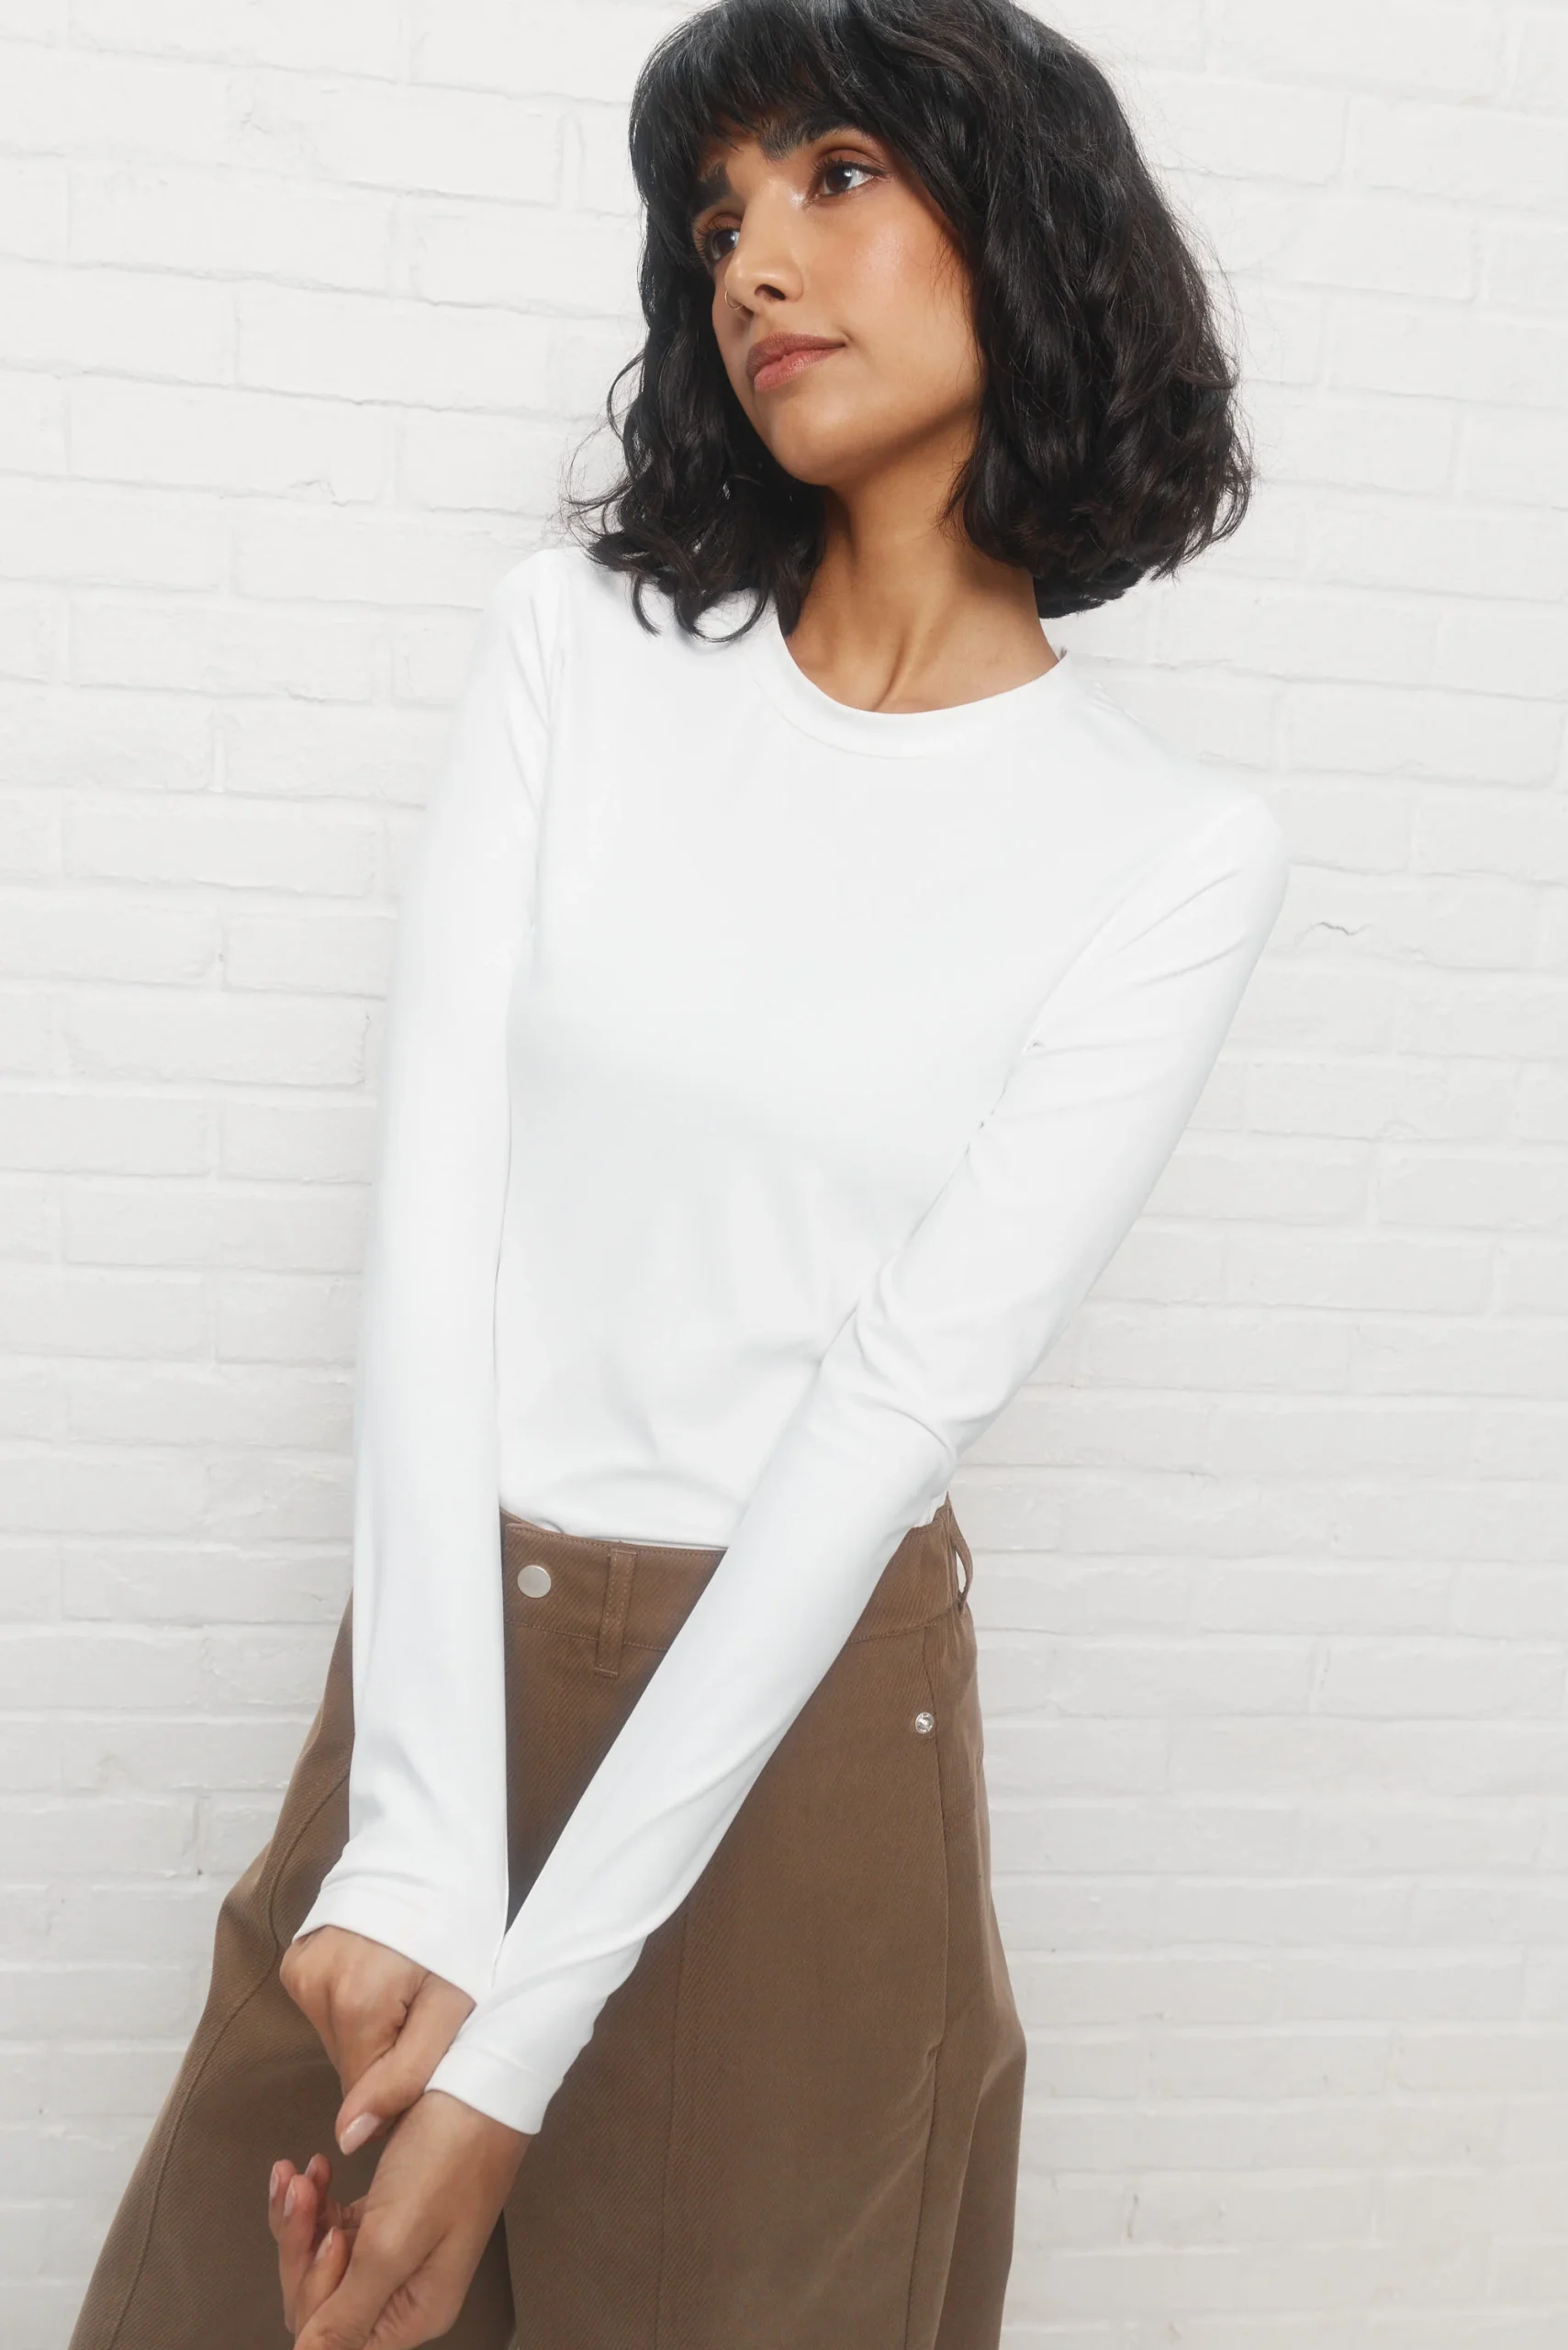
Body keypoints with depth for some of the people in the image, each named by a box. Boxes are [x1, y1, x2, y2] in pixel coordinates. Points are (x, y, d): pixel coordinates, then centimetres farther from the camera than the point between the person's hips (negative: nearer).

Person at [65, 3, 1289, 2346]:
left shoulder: (1173, 850, -8)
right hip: (446, 1642, 2)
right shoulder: (582, 636, -3)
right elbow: (431, 1205, -11)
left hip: (803, 1701, -2)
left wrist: (525, 2027, -18)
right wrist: (415, 1848, -19)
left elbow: (906, 1395, -15)